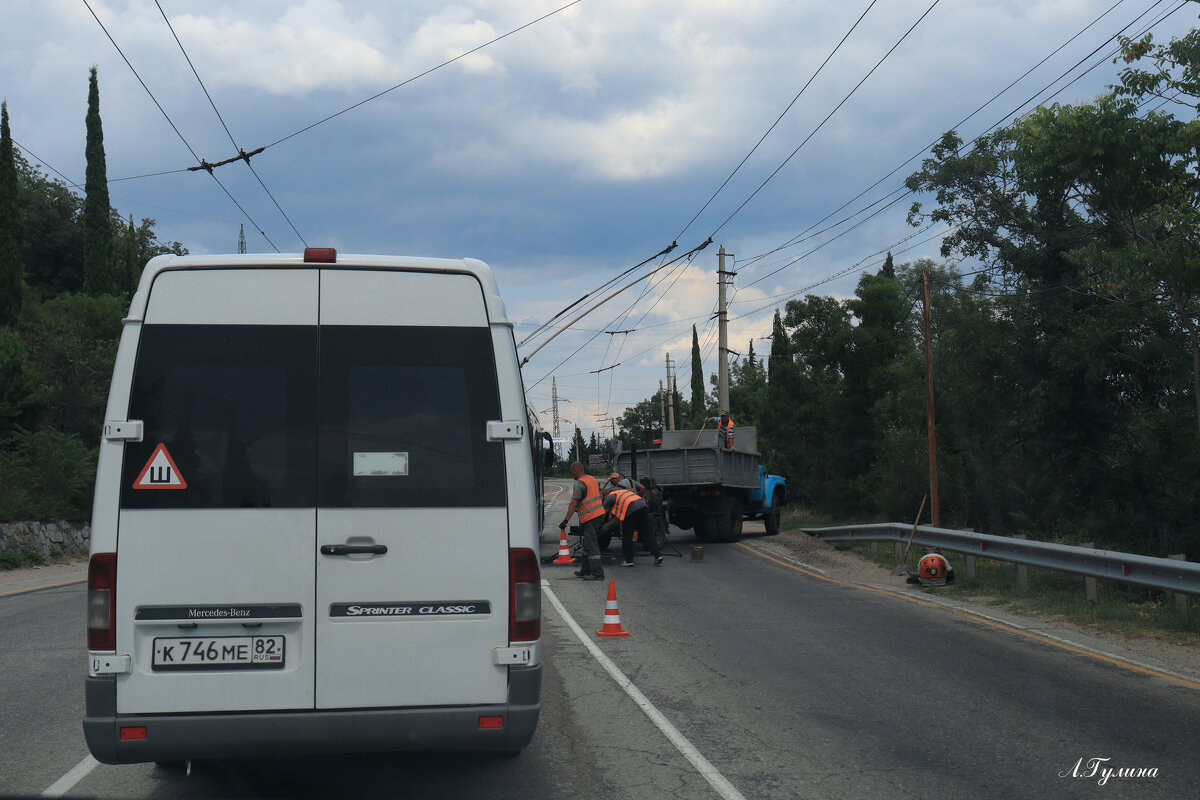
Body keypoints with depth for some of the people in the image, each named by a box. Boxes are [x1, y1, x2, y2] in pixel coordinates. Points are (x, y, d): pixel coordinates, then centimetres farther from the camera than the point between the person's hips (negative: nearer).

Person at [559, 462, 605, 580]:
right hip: (599, 514, 10)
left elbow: (573, 504, -21)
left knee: (591, 545, -8)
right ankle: (585, 570, 26)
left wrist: (566, 520, -21)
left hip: (589, 517, -10)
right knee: (588, 544, 18)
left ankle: (598, 573, -11)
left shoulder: (579, 484, -15)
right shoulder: (593, 479, 13)